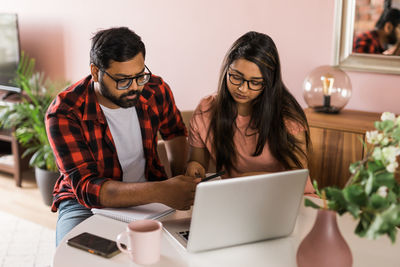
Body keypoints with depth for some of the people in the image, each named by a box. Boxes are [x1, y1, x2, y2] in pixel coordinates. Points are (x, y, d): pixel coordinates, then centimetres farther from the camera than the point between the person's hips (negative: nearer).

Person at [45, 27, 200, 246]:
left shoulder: (156, 90, -7)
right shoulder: (63, 113, -21)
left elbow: (175, 131, 16)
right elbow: (85, 187, -29)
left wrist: (181, 176, -3)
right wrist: (161, 192, -42)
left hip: (147, 195, 4)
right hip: (85, 203, -3)